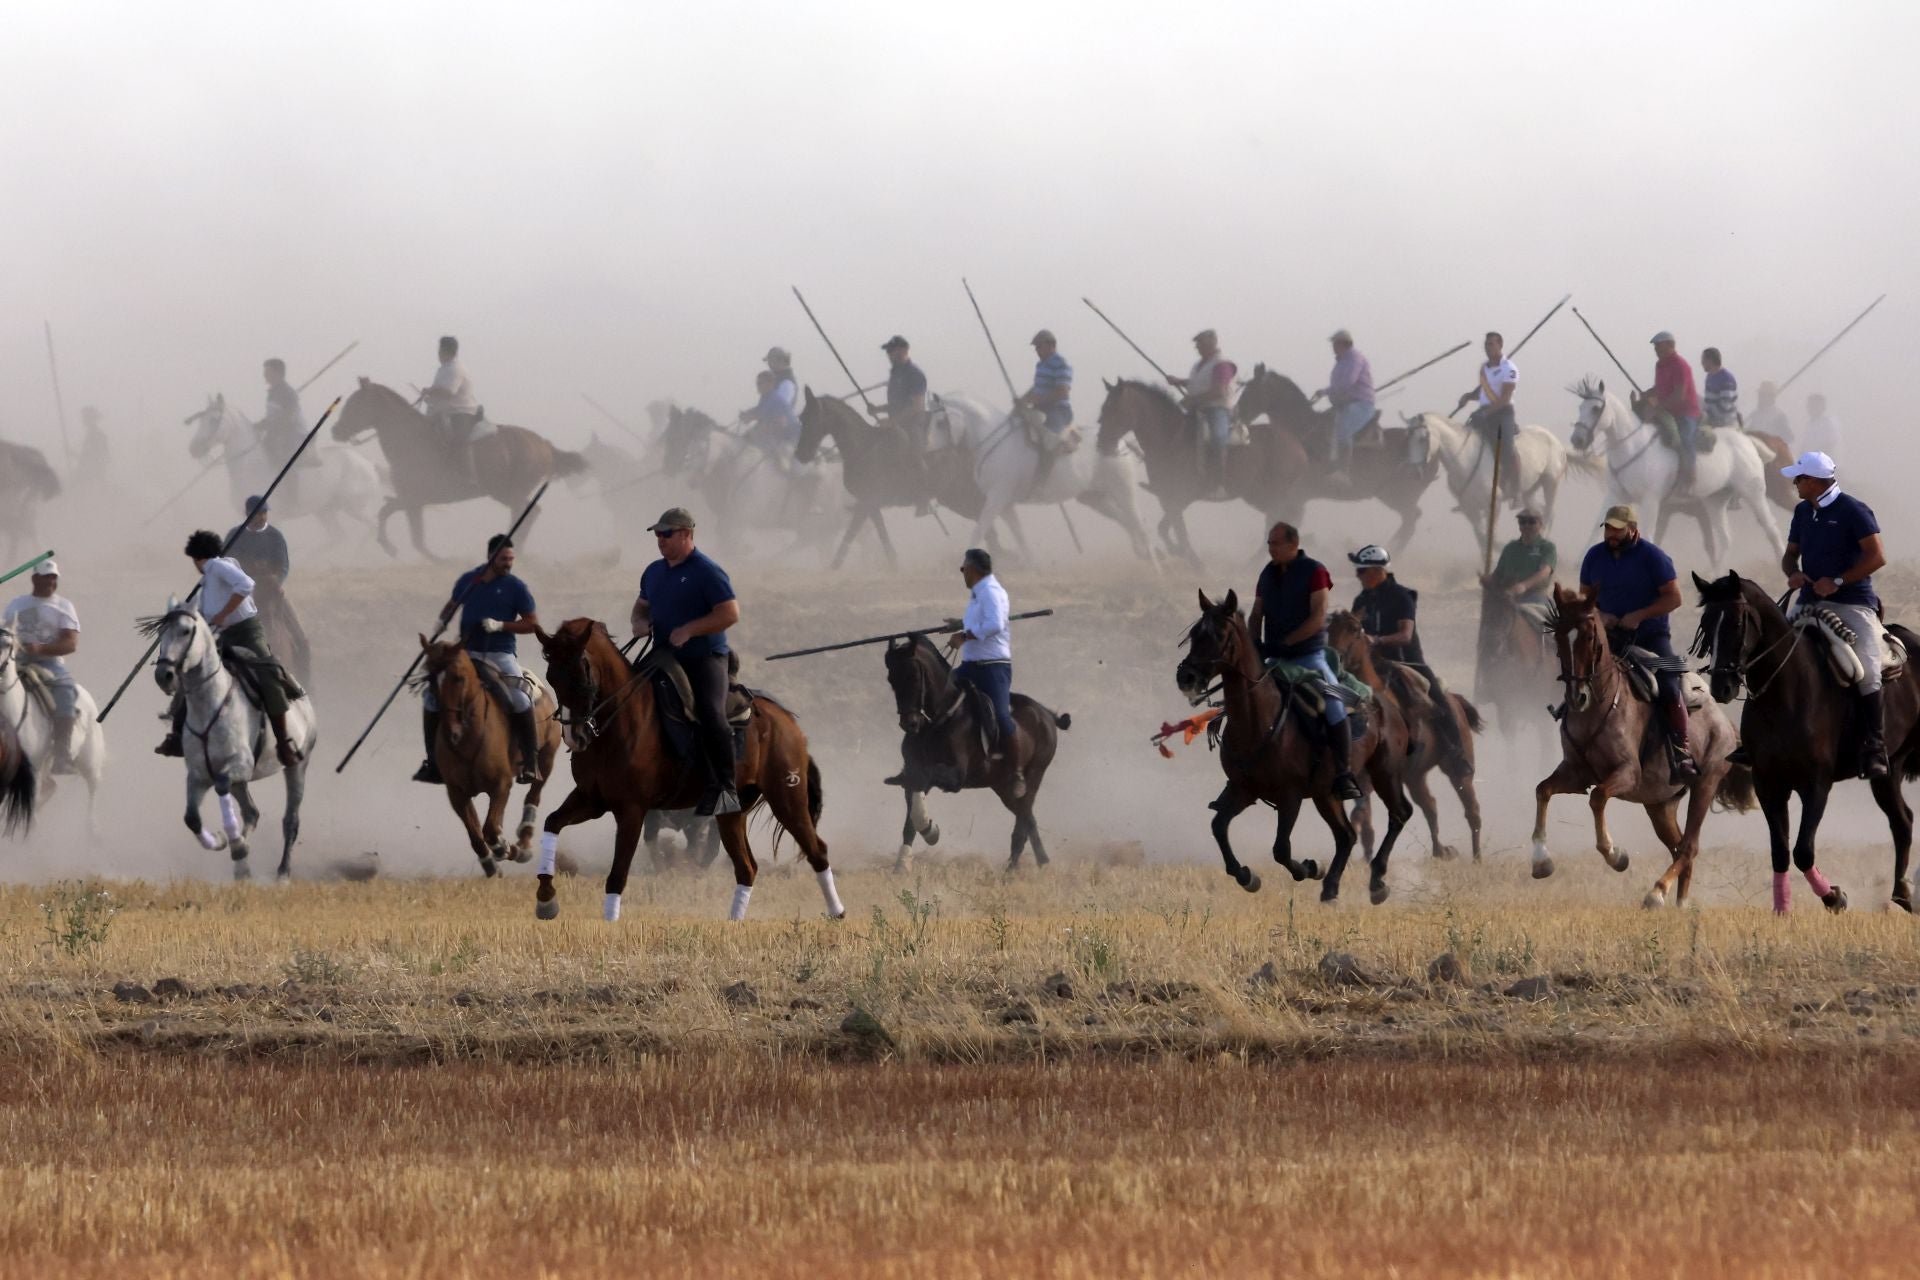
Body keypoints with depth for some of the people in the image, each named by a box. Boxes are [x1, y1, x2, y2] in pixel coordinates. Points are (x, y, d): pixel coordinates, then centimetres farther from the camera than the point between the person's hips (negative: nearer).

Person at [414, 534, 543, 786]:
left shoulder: (515, 588, -2)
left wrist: (501, 625, -14)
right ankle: (433, 762, 4)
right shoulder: (468, 581, 7)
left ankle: (530, 763, -18)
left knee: (519, 699, -27)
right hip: (467, 652, 4)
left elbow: (532, 623, -2)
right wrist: (442, 620, 2)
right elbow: (452, 604, 23)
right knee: (432, 695, -6)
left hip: (500, 654, -4)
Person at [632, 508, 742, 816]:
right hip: (665, 659, 8)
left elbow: (730, 614, -16)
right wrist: (640, 621, 1)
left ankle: (726, 792, -17)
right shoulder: (654, 572, 13)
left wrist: (689, 630, -22)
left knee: (711, 717, -20)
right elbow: (642, 604, 26)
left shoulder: (708, 573, -11)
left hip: (704, 659, -8)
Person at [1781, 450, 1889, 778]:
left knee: (1867, 673, -21)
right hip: (1809, 601, 7)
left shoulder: (1853, 511, -9)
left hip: (1852, 602, -7)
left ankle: (1874, 749, -17)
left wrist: (1838, 581, -19)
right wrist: (1793, 573, -2)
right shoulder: (1803, 512, 13)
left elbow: (1877, 557, -14)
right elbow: (1790, 554, 22)